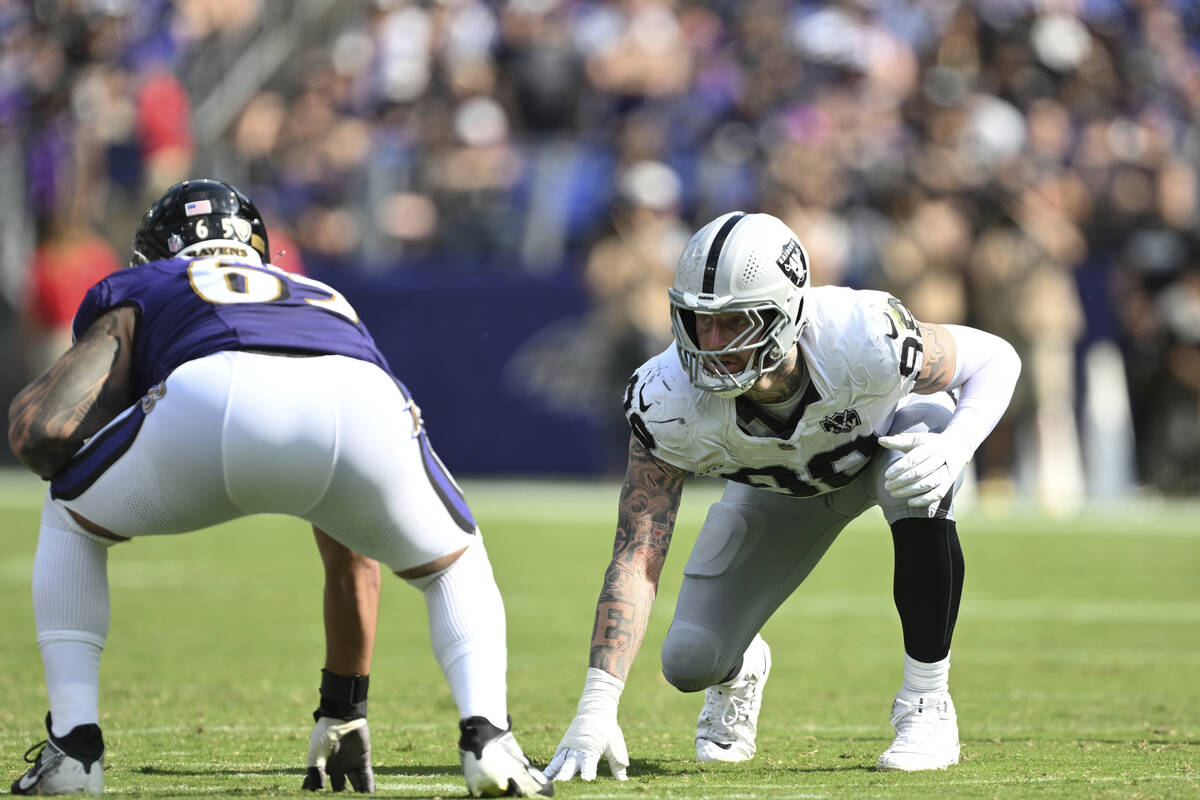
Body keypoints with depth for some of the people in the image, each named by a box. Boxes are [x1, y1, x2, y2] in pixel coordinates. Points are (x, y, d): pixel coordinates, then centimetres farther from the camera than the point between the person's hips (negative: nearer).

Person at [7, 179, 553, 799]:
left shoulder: (137, 293, 37)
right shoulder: (327, 301, 48)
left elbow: (44, 432, 16)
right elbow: (351, 560, 53)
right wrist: (344, 711, 63)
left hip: (212, 404, -2)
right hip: (365, 415, 3)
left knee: (70, 519, 30)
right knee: (455, 567, 34)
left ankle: (73, 746, 17)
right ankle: (486, 736, 8)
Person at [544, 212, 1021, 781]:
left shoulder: (861, 343, -42)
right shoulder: (670, 401, -36)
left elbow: (994, 359, -22)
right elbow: (636, 559, -35)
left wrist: (954, 448, -43)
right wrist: (596, 708, -44)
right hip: (781, 487, 2)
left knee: (920, 491, -39)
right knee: (689, 663, -11)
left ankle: (927, 703, -20)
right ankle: (740, 670, 30)